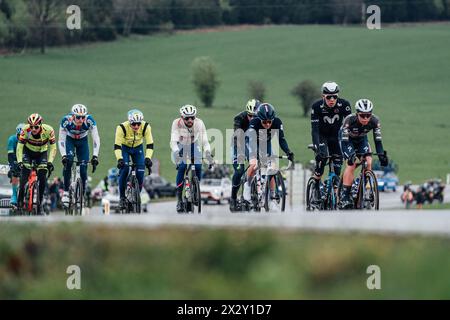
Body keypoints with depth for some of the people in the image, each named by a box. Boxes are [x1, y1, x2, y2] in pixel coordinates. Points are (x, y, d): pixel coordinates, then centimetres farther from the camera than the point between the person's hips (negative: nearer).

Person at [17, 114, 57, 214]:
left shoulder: (48, 130, -29)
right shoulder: (25, 130, -28)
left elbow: (53, 147, -23)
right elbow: (20, 146, -24)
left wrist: (50, 161, -33)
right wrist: (19, 161, -34)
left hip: (42, 153, 0)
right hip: (28, 152, 0)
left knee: (42, 178, -13)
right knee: (25, 173, -18)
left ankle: (39, 202, 0)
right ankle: (21, 197, 1)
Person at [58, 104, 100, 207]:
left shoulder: (89, 121, -32)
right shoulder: (66, 121, -33)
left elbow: (96, 139, -28)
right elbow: (61, 140, -27)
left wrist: (95, 156, -37)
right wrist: (63, 155, -38)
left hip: (83, 141, 1)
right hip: (70, 140, -1)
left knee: (83, 167, -9)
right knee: (68, 161, -25)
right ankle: (66, 192, -17)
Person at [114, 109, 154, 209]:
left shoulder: (146, 127, -28)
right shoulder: (122, 128, -34)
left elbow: (150, 145, -27)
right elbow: (117, 146, -33)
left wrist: (148, 158, -41)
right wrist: (119, 159, -47)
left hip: (138, 148, 2)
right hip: (125, 148, -2)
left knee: (140, 173, -11)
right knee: (124, 170, -22)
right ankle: (122, 197, -10)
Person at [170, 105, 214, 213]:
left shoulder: (199, 123, -27)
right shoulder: (177, 123, -30)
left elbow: (205, 141, -29)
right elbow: (173, 141, -37)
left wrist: (208, 153, -46)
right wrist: (176, 152, -56)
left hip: (193, 145, 2)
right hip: (180, 146, -2)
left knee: (198, 167, -20)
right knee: (182, 167, -24)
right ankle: (179, 198, -16)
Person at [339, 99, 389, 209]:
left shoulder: (375, 121, -29)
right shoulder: (349, 120, -37)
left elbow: (378, 140, -26)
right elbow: (344, 141, -38)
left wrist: (381, 155, -41)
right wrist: (349, 156, -54)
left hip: (362, 139, 3)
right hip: (347, 139, -3)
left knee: (368, 163, -19)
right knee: (351, 164, -24)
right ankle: (344, 197, -23)